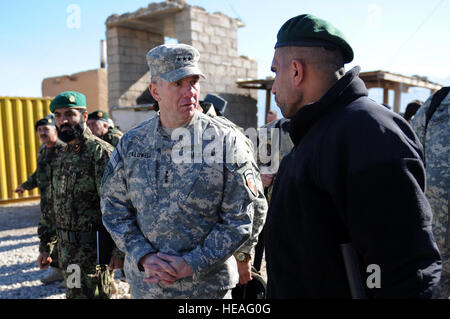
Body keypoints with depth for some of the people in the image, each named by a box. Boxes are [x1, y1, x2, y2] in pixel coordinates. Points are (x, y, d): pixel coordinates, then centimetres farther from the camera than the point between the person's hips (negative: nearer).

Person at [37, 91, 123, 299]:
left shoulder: (100, 151, -14)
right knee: (73, 291, 20)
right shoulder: (61, 157, 13)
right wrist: (46, 245, 19)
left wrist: (119, 249, -21)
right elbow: (54, 205, 19)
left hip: (91, 248, -8)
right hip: (66, 248, 8)